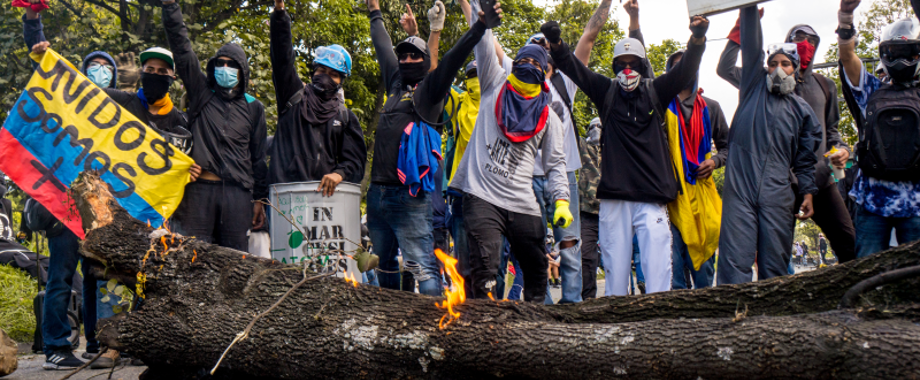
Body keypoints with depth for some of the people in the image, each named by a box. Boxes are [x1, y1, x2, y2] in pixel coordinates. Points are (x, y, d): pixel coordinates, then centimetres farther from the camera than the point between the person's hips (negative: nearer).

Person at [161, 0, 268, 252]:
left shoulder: (253, 107, 15)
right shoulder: (201, 93, 13)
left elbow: (258, 156, 15)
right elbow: (181, 47, 6)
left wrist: (259, 199, 10)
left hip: (238, 192, 1)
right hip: (200, 187, 0)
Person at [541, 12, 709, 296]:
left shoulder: (655, 91, 10)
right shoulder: (607, 92, 11)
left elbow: (685, 70, -1)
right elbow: (574, 69, 1)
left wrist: (697, 40, -21)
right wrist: (556, 44, -18)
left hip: (652, 197, 0)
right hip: (614, 195, 1)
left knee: (657, 265, -8)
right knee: (615, 265, 3)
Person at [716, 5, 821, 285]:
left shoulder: (801, 110, 18)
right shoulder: (755, 88, 17)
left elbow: (805, 159, 18)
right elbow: (751, 46, 8)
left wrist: (808, 193, 7)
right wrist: (750, 10, 1)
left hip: (777, 196, 1)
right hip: (739, 189, -1)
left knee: (775, 267, 1)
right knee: (735, 262, -10)